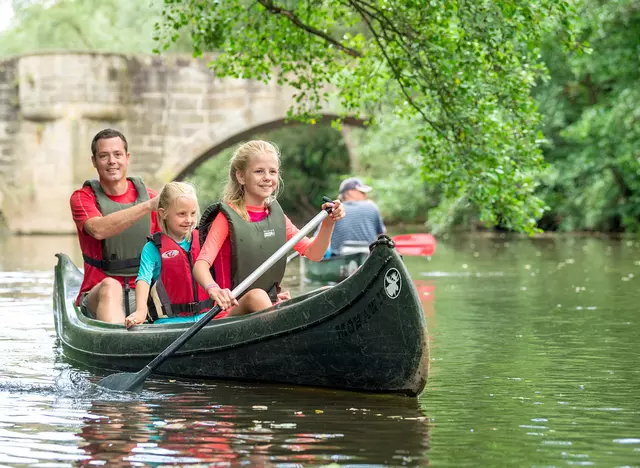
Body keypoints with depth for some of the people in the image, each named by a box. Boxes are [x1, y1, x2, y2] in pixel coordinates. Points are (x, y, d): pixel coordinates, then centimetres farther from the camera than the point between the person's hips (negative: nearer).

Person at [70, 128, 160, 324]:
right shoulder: (82, 197, 2)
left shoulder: (149, 197, 9)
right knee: (110, 286, -36)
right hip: (98, 297, -2)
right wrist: (148, 206, -29)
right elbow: (99, 229, -21)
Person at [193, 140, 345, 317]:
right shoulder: (228, 217, -6)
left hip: (272, 306, 6)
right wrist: (213, 289, -41)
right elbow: (200, 265, -19)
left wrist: (328, 224, -7)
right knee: (257, 296, -37)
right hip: (233, 309, -6)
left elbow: (314, 253, 12)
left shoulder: (276, 215, 14)